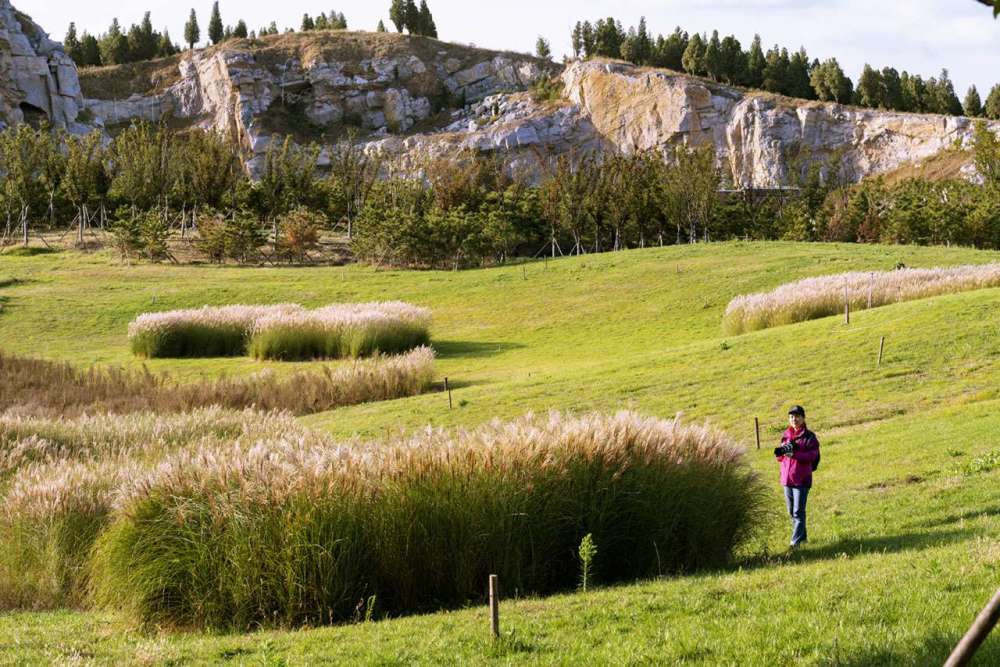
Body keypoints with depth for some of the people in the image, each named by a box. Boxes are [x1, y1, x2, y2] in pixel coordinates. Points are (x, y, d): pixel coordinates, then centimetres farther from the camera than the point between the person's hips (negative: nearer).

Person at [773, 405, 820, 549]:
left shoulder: (809, 437, -5)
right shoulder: (785, 435, 12)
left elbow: (812, 455, -17)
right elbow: (780, 458, 14)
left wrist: (793, 453, -27)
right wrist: (780, 452, -10)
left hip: (802, 479, -6)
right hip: (787, 478, 6)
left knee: (798, 511, -10)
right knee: (791, 511, 14)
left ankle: (796, 541, -10)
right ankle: (802, 536, 28)